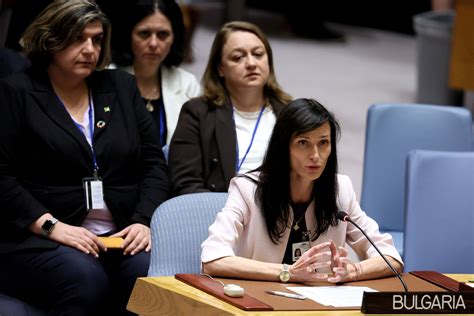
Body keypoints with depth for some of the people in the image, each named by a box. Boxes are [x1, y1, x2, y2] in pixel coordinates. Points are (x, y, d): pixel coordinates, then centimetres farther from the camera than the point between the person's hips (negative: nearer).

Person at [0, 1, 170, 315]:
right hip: (37, 240, -3)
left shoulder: (121, 86, 18)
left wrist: (144, 221, -3)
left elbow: (154, 164, 15)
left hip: (122, 237, 4)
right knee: (84, 278, -36)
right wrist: (52, 227, -15)